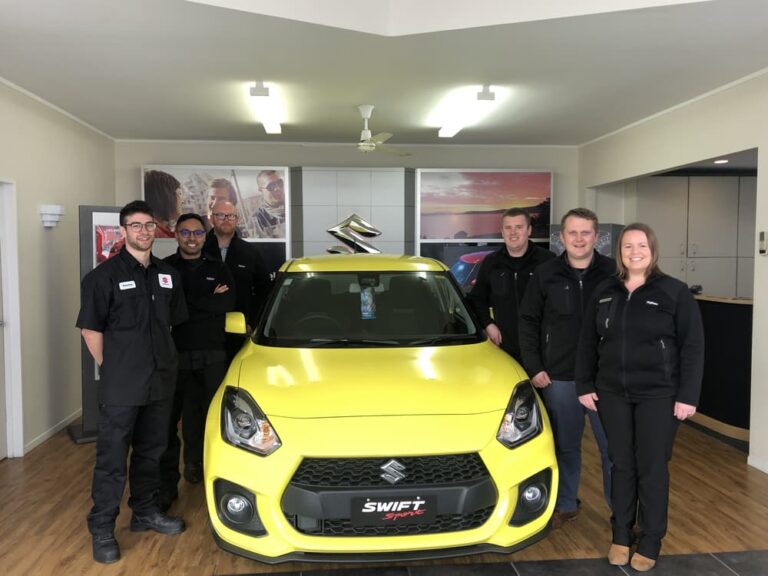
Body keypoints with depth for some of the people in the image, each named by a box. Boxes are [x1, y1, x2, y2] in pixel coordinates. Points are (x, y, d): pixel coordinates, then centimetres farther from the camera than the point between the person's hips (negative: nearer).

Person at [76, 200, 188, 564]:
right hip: (120, 387, -5)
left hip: (160, 383, 6)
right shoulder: (104, 275, -8)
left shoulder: (168, 275, 8)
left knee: (151, 452, 17)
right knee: (112, 459, 1)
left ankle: (144, 513, 32)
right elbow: (90, 329, -6)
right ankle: (102, 530, 15)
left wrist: (165, 362, 13)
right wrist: (113, 369, -4)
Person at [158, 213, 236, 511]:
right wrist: (208, 302, -14)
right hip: (175, 354, -2)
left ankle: (196, 465, 27)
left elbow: (228, 302, -8)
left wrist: (185, 304, -11)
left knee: (210, 417, 8)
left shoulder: (218, 270, 10)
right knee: (168, 421, 0)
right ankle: (167, 484, 9)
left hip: (212, 355, 2)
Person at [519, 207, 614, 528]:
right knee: (565, 446, 13)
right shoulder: (546, 275, 1)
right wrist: (534, 368, -1)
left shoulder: (612, 273, -3)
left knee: (613, 447, 7)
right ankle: (566, 505, 29)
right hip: (558, 378, 1)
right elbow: (528, 322, 5)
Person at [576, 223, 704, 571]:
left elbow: (693, 347, -6)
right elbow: (588, 343, 9)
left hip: (658, 396, -3)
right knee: (622, 465, 11)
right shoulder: (604, 293, 6)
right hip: (612, 394, 3)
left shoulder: (675, 292, -5)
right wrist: (584, 385, 5)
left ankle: (650, 543, 21)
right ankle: (621, 536, 26)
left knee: (652, 468, 5)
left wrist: (688, 396, -11)